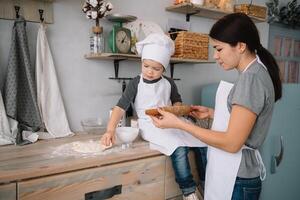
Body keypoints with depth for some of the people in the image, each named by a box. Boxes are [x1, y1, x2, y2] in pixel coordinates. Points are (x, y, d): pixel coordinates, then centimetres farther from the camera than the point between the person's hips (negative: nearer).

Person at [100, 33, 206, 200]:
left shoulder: (169, 83, 6)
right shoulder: (136, 83, -5)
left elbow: (178, 101, 19)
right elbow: (121, 106, -10)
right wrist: (111, 130, -24)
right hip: (150, 125, -4)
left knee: (203, 142, -10)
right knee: (179, 149, -29)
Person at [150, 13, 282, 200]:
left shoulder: (251, 78, -20)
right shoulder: (252, 72, 9)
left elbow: (232, 143, -22)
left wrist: (179, 123, -20)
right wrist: (212, 113, 8)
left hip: (236, 179, -9)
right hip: (231, 171, 9)